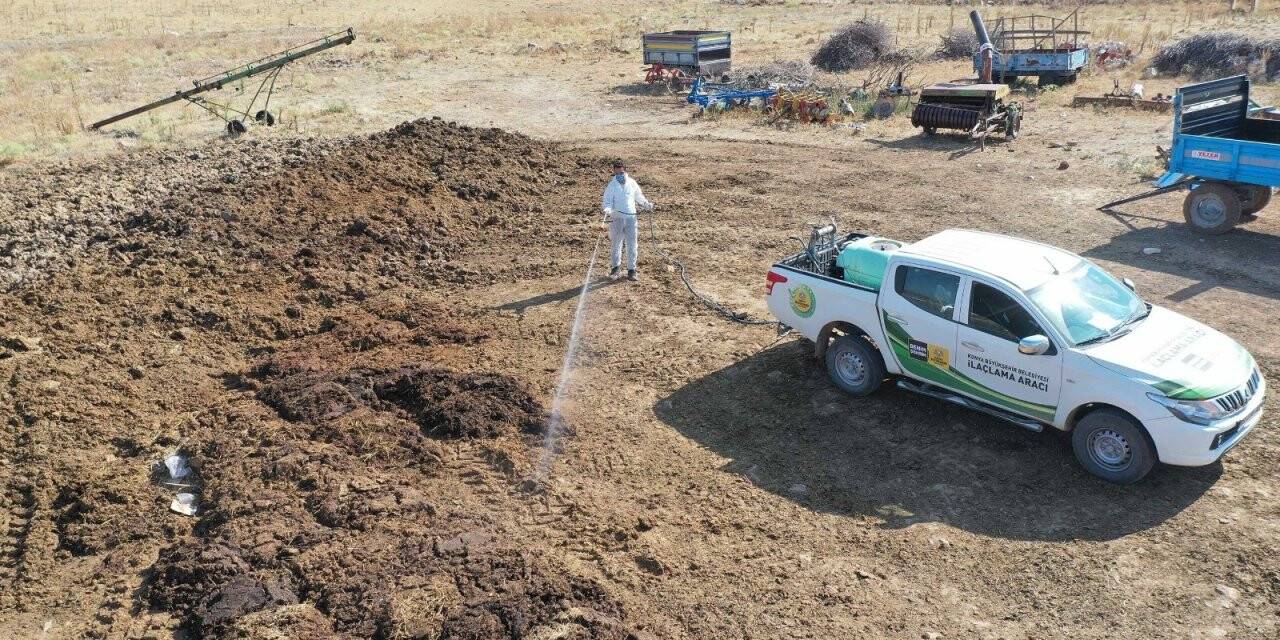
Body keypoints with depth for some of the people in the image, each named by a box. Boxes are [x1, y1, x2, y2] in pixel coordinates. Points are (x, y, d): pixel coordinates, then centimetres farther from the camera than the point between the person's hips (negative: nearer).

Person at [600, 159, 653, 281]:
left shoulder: (632, 183, 5)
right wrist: (607, 211, -28)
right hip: (616, 218, -2)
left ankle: (631, 270, 9)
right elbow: (607, 202, -10)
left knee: (632, 245, 1)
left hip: (631, 218, 2)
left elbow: (639, 196, 24)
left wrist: (647, 204, 17)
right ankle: (616, 267, 28)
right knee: (616, 244, 11)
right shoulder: (611, 185, -4)